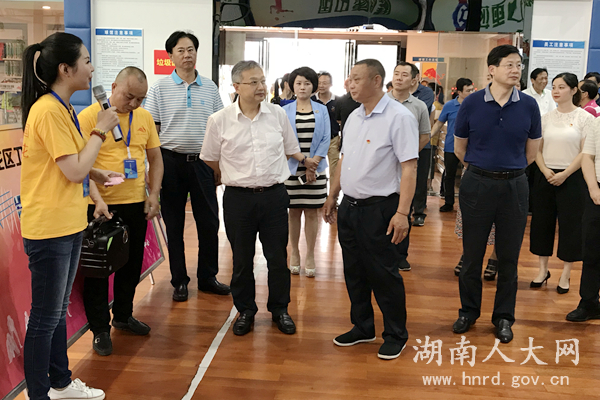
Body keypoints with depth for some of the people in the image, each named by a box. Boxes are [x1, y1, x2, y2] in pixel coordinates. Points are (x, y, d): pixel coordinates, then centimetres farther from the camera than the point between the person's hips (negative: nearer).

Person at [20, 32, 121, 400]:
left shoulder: (62, 108, 12)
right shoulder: (48, 111, -20)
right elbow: (75, 171, -22)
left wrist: (95, 172, 7)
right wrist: (101, 129, -14)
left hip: (69, 225, 10)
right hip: (49, 228, -10)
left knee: (59, 311, 20)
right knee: (45, 317, 2)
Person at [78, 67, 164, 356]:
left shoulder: (144, 117, 7)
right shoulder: (89, 116, -9)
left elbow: (155, 158, 14)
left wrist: (154, 194, 4)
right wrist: (97, 198, -23)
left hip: (136, 204, 5)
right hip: (101, 206, -5)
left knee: (131, 264, 16)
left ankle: (123, 316, 35)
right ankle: (100, 329, 16)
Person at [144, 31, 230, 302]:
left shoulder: (209, 88, 7)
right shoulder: (160, 89, 1)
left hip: (202, 161, 2)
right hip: (171, 161, -2)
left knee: (209, 222, 5)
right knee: (174, 224, 6)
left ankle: (207, 277, 20)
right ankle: (179, 281, 18)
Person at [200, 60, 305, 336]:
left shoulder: (277, 114, 2)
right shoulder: (219, 120, -4)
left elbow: (291, 149, 18)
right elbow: (211, 159, 9)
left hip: (274, 196, 1)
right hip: (239, 198, -1)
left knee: (278, 257, 9)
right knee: (242, 259, 10)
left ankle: (279, 309, 26)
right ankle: (245, 310, 27)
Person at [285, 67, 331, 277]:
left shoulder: (322, 110, 5)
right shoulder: (285, 111, 3)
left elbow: (326, 139, 0)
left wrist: (314, 163, -11)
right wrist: (304, 160, -13)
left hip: (316, 170, 0)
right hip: (292, 169, 0)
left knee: (312, 213, 4)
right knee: (294, 212, 5)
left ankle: (310, 255, 12)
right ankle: (294, 253, 17)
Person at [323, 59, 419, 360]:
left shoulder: (399, 117, -14)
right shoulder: (354, 117, 11)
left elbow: (409, 168, -18)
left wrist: (402, 213, -23)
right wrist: (332, 197, 19)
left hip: (379, 210, -8)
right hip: (349, 207, 8)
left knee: (384, 275, 2)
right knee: (354, 272, 15)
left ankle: (395, 335, 20)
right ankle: (362, 327, 32)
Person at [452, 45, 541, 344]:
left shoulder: (528, 106, -2)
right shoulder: (472, 103, -4)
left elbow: (531, 152, 9)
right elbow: (459, 148, 7)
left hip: (514, 187, 1)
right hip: (476, 185, -1)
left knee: (509, 257, 8)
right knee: (472, 254, 8)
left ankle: (503, 317, 23)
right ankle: (468, 311, 26)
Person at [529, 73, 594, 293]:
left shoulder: (584, 118, -3)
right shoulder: (546, 118, 8)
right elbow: (537, 149, 7)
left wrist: (564, 174, -16)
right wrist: (545, 170, -9)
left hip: (571, 178, -4)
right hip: (545, 176, 4)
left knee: (570, 224, 1)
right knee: (542, 221, 7)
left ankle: (565, 274, 12)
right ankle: (543, 269, 21)